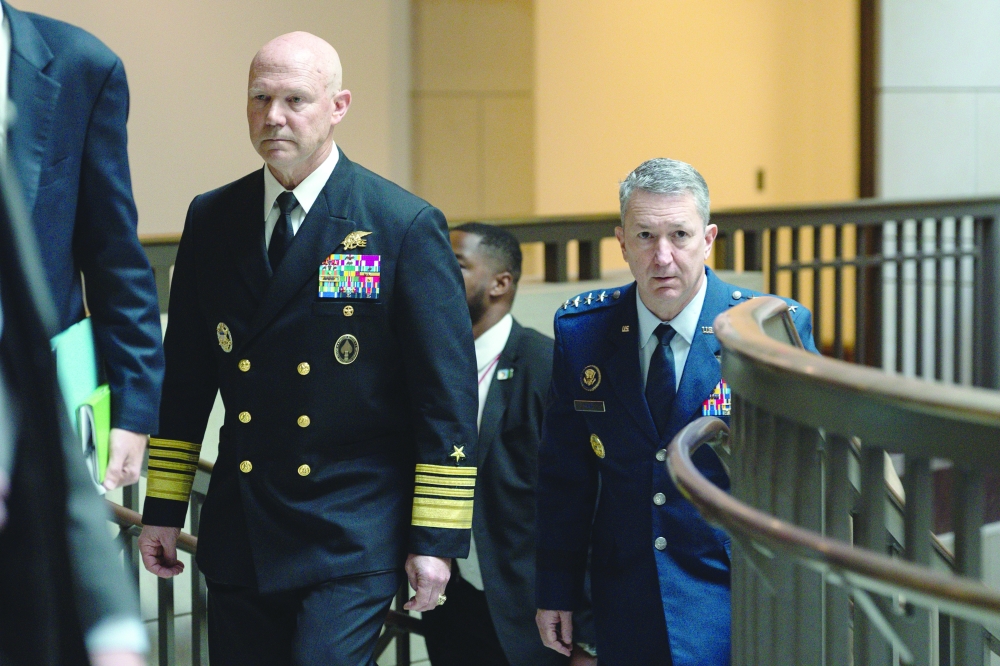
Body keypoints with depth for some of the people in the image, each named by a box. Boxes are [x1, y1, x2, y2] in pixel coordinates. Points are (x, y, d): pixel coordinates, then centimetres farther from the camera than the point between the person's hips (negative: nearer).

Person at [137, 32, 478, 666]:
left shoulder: (406, 226, -8)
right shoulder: (211, 220, 7)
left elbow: (448, 396, -8)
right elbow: (185, 376, 13)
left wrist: (437, 540, -10)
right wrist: (163, 507, 11)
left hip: (353, 535, -5)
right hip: (239, 534, 5)